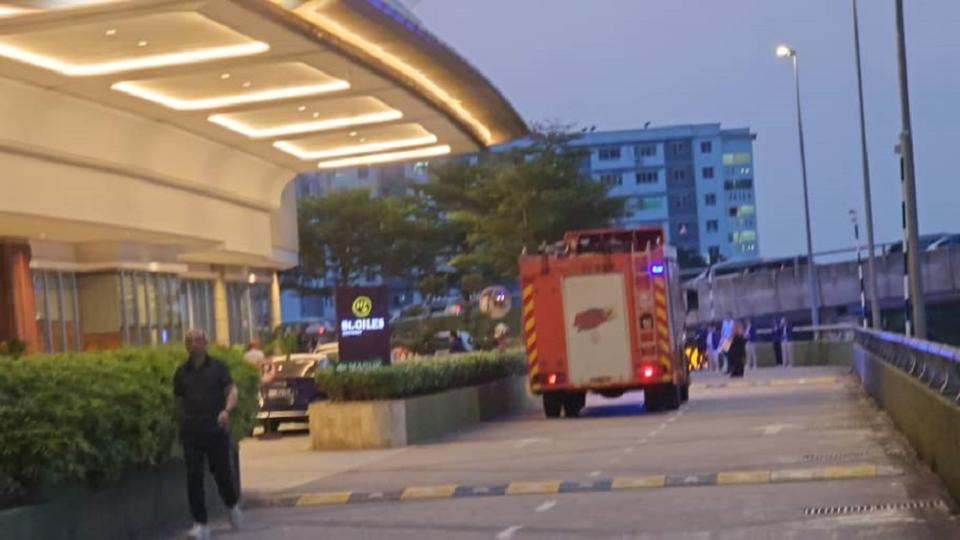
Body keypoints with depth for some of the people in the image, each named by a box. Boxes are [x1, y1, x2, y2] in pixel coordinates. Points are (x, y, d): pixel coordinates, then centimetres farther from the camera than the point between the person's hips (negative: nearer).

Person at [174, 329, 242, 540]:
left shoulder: (218, 367, 3)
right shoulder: (181, 372, 9)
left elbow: (232, 390, -4)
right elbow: (179, 401, 15)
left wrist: (226, 410, -22)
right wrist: (182, 422, 6)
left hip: (216, 430, -2)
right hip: (191, 433, 2)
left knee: (223, 473, 0)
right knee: (194, 477, -5)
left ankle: (232, 504, 32)